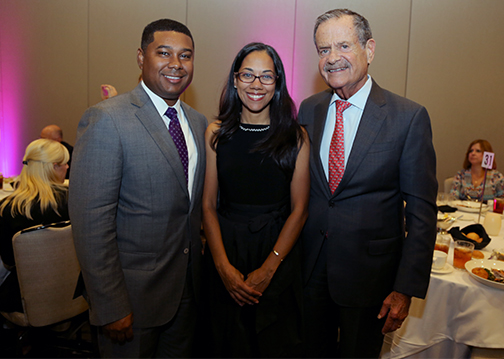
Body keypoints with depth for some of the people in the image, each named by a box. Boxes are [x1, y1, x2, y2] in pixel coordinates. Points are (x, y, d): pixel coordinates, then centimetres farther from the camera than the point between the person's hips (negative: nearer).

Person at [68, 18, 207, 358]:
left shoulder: (198, 122, 6)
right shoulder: (106, 119, -17)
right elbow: (91, 222, -19)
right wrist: (111, 308, -18)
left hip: (188, 288, 7)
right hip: (134, 292, -6)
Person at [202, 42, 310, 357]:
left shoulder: (295, 137, -4)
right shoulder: (217, 133, -1)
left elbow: (299, 209, -5)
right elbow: (208, 205, -2)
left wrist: (268, 269, -11)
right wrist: (224, 266, -10)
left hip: (278, 254, -1)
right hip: (226, 252, 1)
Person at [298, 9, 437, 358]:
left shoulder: (409, 116, -11)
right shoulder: (308, 110, 2)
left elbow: (422, 210, -10)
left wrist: (406, 288, -12)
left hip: (369, 271, -3)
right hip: (310, 265, 4)